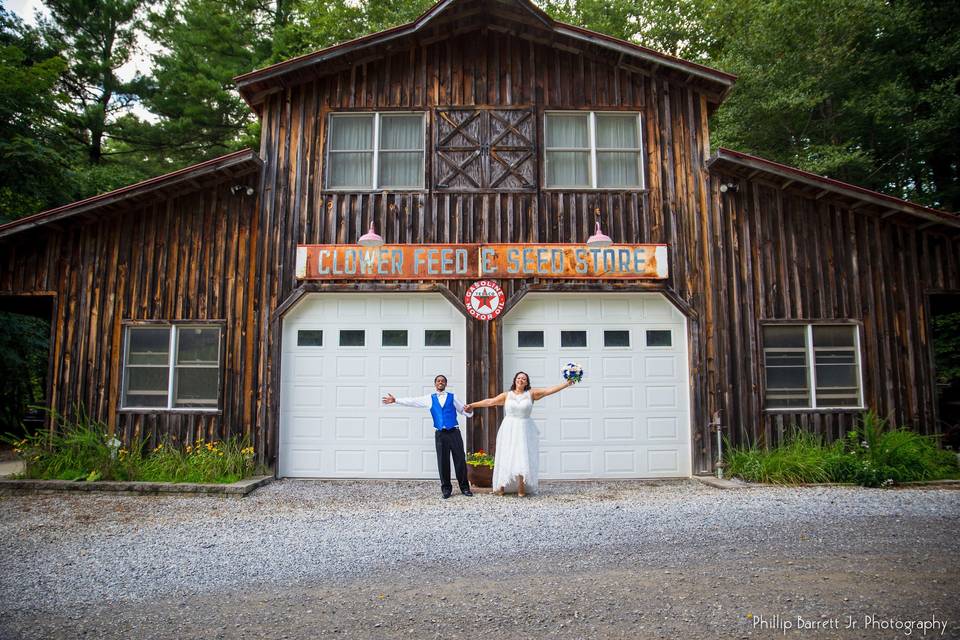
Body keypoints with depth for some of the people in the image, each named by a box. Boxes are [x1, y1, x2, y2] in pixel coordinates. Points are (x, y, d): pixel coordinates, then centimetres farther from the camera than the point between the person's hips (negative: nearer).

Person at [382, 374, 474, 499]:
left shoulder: (452, 397, 10)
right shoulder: (430, 399, 12)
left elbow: (464, 411, 11)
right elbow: (412, 401, 12)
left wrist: (469, 411, -12)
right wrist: (395, 400, 8)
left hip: (454, 432, -1)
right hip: (440, 434, 1)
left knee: (460, 460, -1)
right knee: (443, 462, 1)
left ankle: (465, 487, 10)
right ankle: (446, 488, 13)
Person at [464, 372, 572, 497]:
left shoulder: (531, 394, 3)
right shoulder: (507, 395, 5)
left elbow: (549, 390, -2)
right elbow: (490, 401, 6)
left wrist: (567, 383, -8)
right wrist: (472, 405, 5)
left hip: (524, 430, 0)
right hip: (509, 430, 1)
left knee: (523, 458, -6)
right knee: (506, 458, 2)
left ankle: (521, 488, 1)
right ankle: (501, 487, 8)